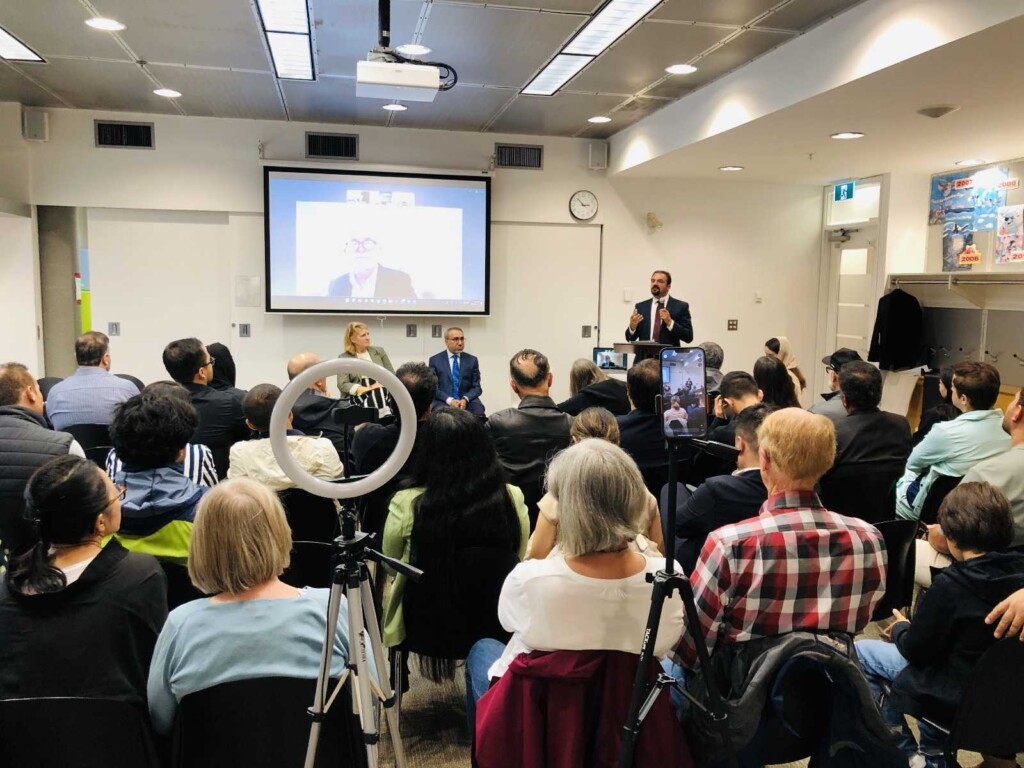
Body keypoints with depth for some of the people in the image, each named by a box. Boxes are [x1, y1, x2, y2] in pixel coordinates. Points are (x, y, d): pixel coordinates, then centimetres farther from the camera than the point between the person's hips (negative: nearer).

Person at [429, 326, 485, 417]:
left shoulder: (472, 360, 11)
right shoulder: (435, 360, 6)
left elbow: (476, 387, 8)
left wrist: (465, 399, -13)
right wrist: (449, 400, -15)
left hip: (467, 402, 2)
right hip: (443, 402, -2)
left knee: (478, 409, -30)